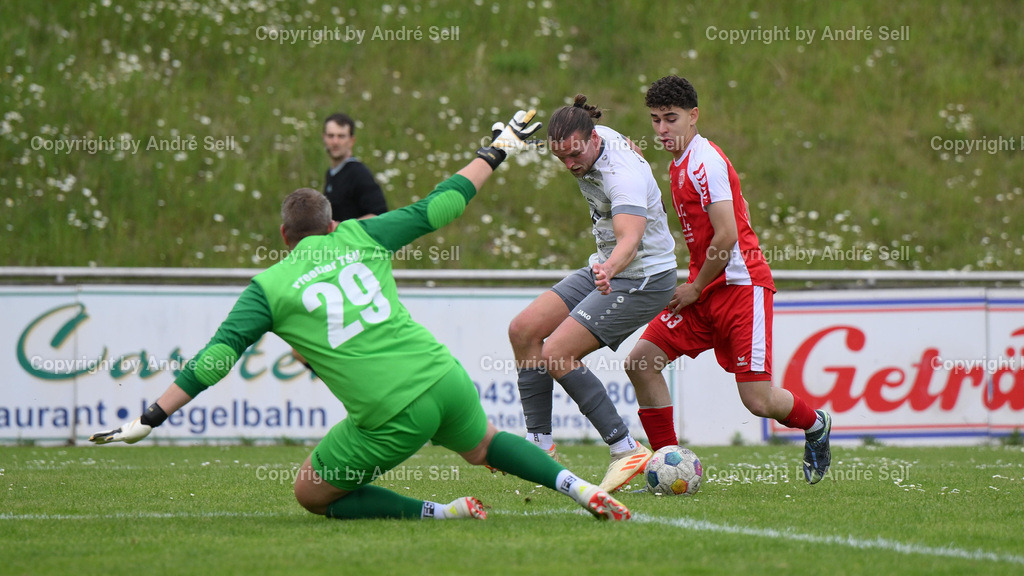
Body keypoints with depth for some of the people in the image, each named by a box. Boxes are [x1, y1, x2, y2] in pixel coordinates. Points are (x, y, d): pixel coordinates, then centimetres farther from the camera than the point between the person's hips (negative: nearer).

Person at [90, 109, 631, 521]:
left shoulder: (268, 287, 4)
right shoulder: (360, 236, 12)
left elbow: (215, 359, -3)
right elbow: (437, 207, 19)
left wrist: (149, 419, -1)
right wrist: (494, 153, 33)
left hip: (392, 416, -5)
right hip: (442, 376, 5)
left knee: (312, 494, 14)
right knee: (485, 445, 35)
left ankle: (440, 513, 0)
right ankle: (578, 487, 15)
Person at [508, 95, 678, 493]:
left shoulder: (624, 176, -29)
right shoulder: (599, 139, -2)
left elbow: (630, 240, -44)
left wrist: (610, 270, -64)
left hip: (642, 280, -10)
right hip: (606, 270, 10)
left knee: (557, 354, -18)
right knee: (523, 330, 1)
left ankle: (627, 451, -13)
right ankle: (539, 444, 5)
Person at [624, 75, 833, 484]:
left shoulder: (704, 162, -15)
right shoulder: (679, 163, 14)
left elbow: (726, 236, -21)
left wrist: (696, 288, -10)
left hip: (742, 287, -9)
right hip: (704, 291, 9)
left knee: (757, 400, -10)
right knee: (641, 362, -5)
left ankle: (816, 426, 22)